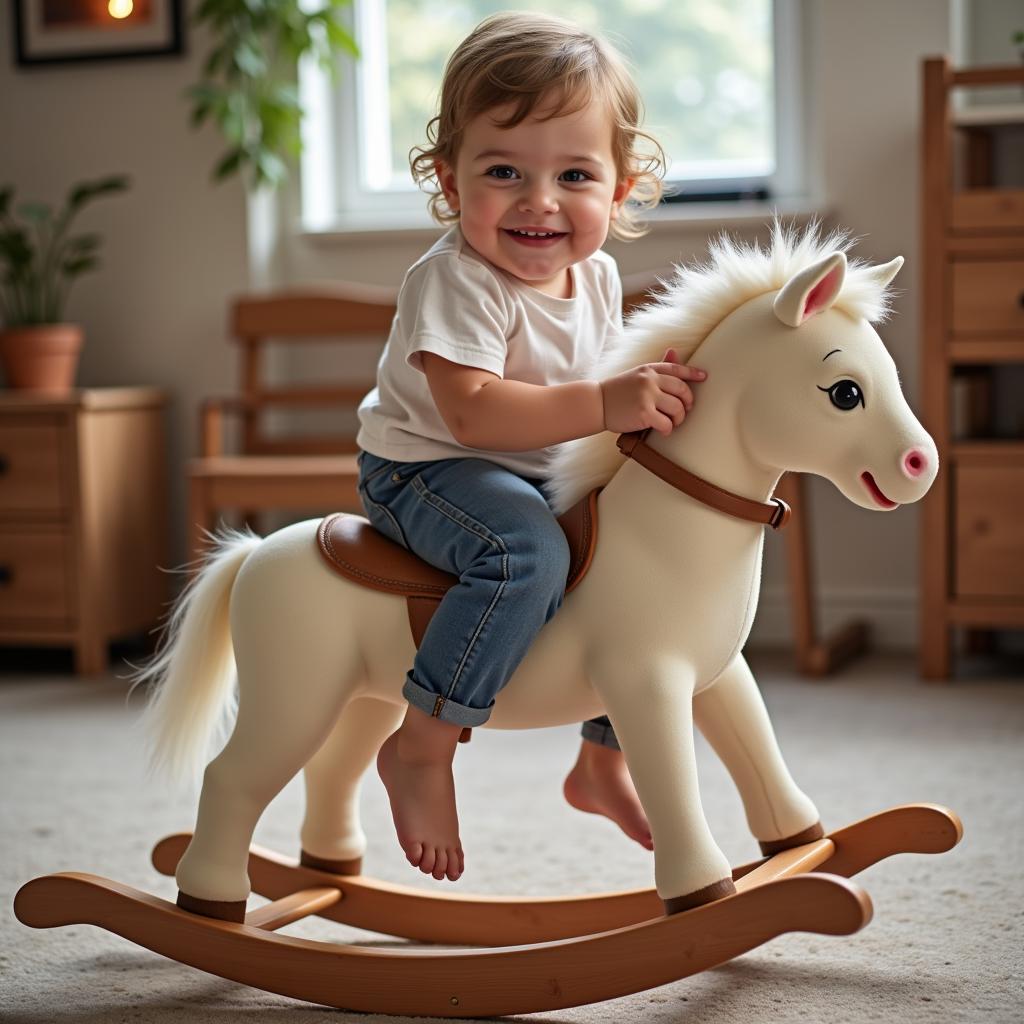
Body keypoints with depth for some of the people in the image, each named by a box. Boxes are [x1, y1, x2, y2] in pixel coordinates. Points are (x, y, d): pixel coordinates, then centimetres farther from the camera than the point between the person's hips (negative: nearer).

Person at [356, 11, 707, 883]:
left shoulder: (597, 277, 0)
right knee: (528, 551, -35)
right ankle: (421, 747, -24)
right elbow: (472, 411, -37)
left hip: (542, 478, 8)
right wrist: (607, 405, -43)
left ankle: (604, 761, 24)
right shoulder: (455, 282, -25)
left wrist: (653, 388, -3)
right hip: (423, 470, -8)